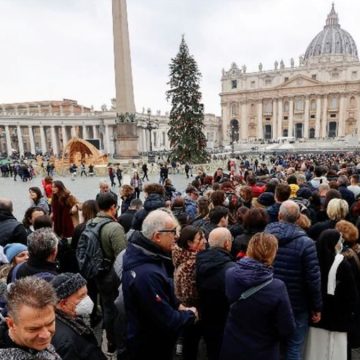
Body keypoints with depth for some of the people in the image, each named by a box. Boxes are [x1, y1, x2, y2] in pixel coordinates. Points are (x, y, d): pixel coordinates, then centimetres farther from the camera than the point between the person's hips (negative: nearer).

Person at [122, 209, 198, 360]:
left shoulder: (145, 254, -6)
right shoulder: (147, 274, -37)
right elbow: (168, 322, -30)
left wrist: (178, 305, -2)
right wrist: (190, 314, -13)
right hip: (150, 348, -8)